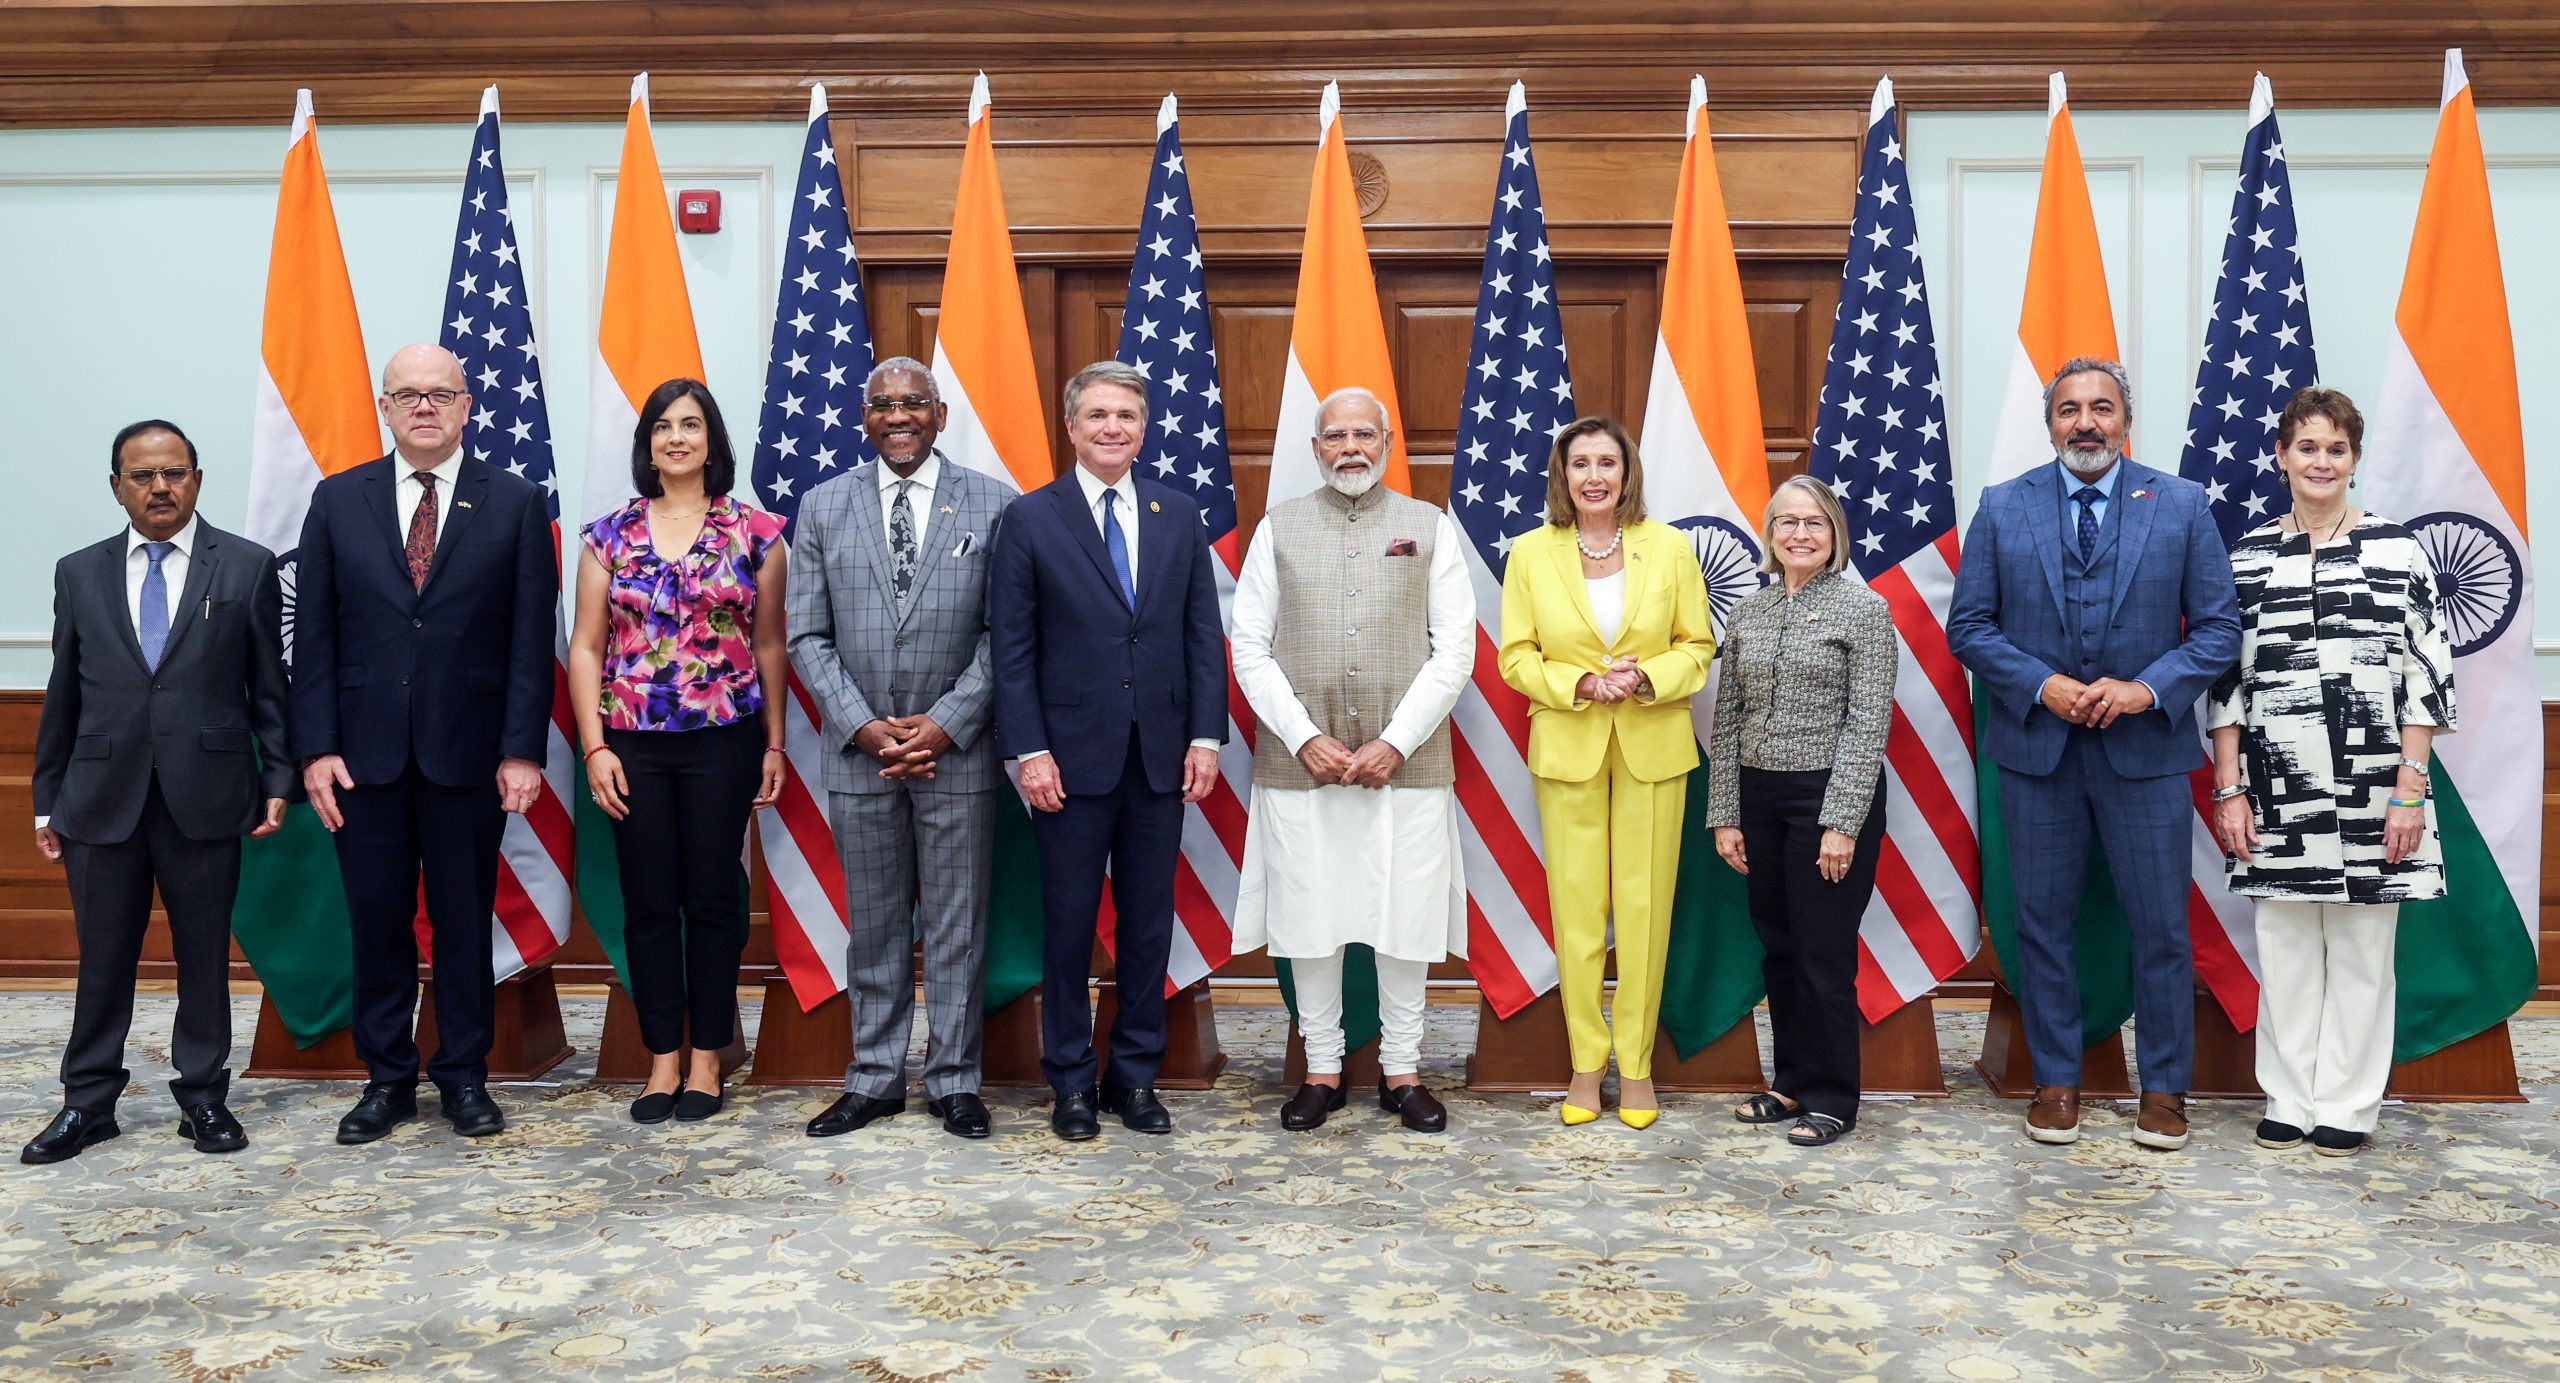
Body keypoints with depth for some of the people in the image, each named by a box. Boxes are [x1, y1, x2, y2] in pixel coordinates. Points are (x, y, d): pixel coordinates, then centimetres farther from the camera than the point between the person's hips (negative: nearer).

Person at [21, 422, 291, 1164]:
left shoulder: (248, 567, 2)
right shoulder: (79, 574, 9)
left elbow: (271, 686, 3)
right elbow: (63, 696, 11)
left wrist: (279, 780, -3)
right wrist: (48, 799, 10)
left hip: (206, 796, -2)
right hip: (103, 799, 2)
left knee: (204, 956, 7)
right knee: (103, 960, 9)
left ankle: (203, 1097, 19)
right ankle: (89, 1103, 21)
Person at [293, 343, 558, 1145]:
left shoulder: (515, 503, 1)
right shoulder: (338, 500, 7)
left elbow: (531, 637, -2)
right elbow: (314, 635, 5)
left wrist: (522, 750, -8)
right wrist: (316, 748, -3)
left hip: (467, 752, -1)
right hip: (364, 753, 2)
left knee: (465, 921, 7)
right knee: (377, 921, 8)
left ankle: (464, 1076, 20)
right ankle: (387, 1079, 22)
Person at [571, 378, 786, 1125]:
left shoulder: (753, 532, 2)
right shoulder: (610, 536, 5)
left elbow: (769, 644, 5)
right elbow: (585, 647, 5)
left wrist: (774, 743, 4)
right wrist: (594, 748, -3)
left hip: (723, 741, -1)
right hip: (633, 743, 1)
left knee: (714, 899, 5)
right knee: (648, 903, 6)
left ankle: (706, 1058, 17)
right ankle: (663, 1059, 18)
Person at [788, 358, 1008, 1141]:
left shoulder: (991, 505, 1)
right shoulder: (824, 507, 6)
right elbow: (808, 636, 3)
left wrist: (945, 723, -11)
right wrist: (864, 726, -8)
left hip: (957, 750, -1)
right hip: (860, 752, 2)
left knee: (957, 927, 6)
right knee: (873, 927, 11)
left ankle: (955, 1082, 17)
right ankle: (874, 1078, 22)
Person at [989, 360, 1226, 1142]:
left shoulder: (1178, 516, 8)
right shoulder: (1030, 518, 0)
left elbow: (1204, 634, 8)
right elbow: (1012, 647, -3)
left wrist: (1206, 737, 0)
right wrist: (1029, 752, -10)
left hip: (1162, 756, 3)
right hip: (1073, 756, -3)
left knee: (1148, 922, 9)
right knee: (1069, 923, 6)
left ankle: (1136, 1076, 22)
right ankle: (1072, 1083, 19)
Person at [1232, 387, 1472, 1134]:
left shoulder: (1432, 527, 7)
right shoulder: (1278, 528, 8)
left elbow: (1455, 650, 1)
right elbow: (1251, 651, 4)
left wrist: (1394, 743, -9)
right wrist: (1306, 740, -8)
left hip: (1406, 762, 0)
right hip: (1300, 763, 1)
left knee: (1406, 922, 5)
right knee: (1308, 920, 5)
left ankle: (1402, 1071, 20)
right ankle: (1322, 1070, 20)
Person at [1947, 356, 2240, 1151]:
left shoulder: (2181, 505, 3)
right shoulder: (2002, 508, 3)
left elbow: (2218, 628, 1)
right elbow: (1968, 626, 1)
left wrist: (2149, 687, -15)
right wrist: (2040, 685, -13)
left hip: (2145, 748, 0)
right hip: (2036, 748, 1)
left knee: (2161, 927, 5)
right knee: (2043, 923, 8)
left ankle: (2164, 1089, 20)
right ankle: (2056, 1082, 22)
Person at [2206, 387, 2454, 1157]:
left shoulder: (2398, 550, 1)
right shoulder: (2246, 559, 6)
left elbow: (2428, 673, -1)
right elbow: (2227, 680, 7)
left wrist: (2410, 790, -7)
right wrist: (2228, 790, 2)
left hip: (2371, 798, -2)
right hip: (2276, 799, 2)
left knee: (2361, 955, 7)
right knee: (2284, 954, 9)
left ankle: (2349, 1107, 19)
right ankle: (2290, 1101, 21)